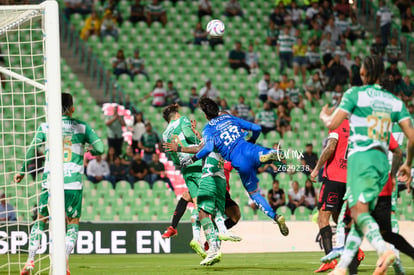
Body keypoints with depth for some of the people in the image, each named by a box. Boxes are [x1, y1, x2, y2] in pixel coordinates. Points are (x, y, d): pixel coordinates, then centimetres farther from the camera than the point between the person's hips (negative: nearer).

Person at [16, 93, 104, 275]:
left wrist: (22, 172, 7)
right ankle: (65, 260, -8)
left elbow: (32, 149, -3)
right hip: (73, 182, -1)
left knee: (40, 220, 16)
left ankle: (30, 260, 7)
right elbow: (100, 148, 0)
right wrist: (89, 150, 22)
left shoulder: (45, 127, 4)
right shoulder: (82, 127, 4)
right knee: (73, 224, 11)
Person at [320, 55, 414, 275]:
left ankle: (383, 250, -43)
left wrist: (324, 115, 17)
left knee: (359, 211, -17)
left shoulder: (355, 94, 0)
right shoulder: (395, 102, 15)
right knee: (360, 215, 11)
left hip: (361, 157, -6)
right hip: (382, 161, 6)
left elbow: (332, 124, -6)